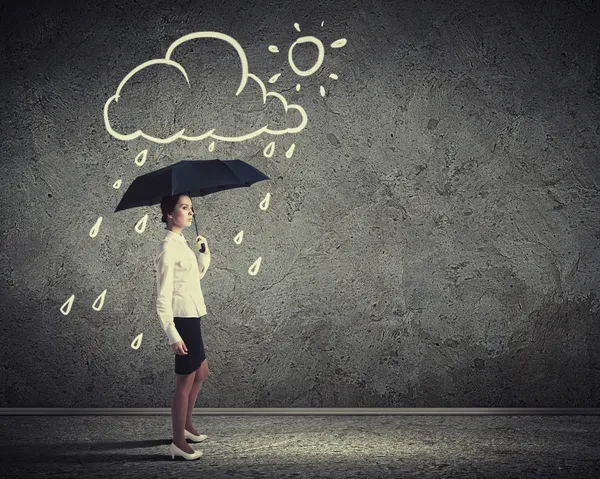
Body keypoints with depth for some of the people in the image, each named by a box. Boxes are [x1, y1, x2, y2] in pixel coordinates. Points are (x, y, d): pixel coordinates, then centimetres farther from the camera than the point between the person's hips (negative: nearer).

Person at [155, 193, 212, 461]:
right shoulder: (169, 248, -18)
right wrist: (173, 335, -24)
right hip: (182, 321, -10)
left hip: (191, 319, 10)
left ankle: (186, 426, 37)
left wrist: (205, 254, 7)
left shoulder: (181, 243, 10)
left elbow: (197, 276, 22)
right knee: (185, 381, -1)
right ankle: (178, 443, 10)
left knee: (201, 373, 22)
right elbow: (163, 298, -21)